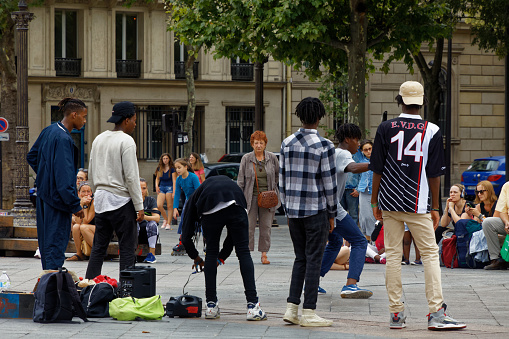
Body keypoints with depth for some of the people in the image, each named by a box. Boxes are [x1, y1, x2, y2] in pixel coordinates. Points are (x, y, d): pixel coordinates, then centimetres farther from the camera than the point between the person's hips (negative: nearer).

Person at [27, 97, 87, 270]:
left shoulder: (48, 131, 7)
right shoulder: (63, 139, -21)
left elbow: (31, 156, 20)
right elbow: (64, 176, -25)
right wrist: (75, 205, -21)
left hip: (44, 194, 9)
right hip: (58, 198, -9)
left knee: (46, 241, 16)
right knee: (56, 245, -5)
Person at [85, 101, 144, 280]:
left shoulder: (98, 139, 11)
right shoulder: (126, 141, -12)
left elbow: (91, 173, 17)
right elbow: (131, 177, -15)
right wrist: (139, 206, -11)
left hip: (101, 199, 7)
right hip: (121, 200, -7)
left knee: (98, 247, 10)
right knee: (127, 249, -4)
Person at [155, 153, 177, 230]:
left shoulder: (172, 169, -4)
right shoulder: (159, 168, 9)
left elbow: (174, 180, -7)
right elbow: (157, 178, 20)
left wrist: (174, 192, -14)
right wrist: (156, 186, 0)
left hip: (169, 187, -4)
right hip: (161, 188, 4)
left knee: (169, 206, -4)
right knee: (159, 206, -10)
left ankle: (169, 224, 1)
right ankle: (165, 219, 12)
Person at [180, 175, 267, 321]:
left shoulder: (196, 195, 37)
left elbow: (186, 236, 30)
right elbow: (234, 234, 40)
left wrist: (196, 257, 45)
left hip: (211, 211, -1)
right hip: (235, 204, 1)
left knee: (211, 252, 18)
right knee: (243, 251, 9)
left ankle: (211, 305, 19)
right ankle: (253, 306, 3)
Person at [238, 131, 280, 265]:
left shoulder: (272, 158, 4)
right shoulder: (246, 159, 0)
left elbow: (277, 175, 18)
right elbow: (241, 179, 2)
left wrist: (273, 189, 11)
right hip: (251, 196, -1)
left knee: (266, 227, 3)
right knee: (249, 226, -3)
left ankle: (264, 254, 11)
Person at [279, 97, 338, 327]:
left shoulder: (287, 143, 5)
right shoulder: (324, 146, -10)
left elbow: (282, 180, 9)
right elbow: (329, 183, -9)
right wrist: (332, 214, 1)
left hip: (293, 210, 5)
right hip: (316, 210, -5)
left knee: (300, 258, 14)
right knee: (313, 260, 0)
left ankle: (291, 308, 9)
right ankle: (308, 312, 0)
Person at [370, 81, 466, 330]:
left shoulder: (386, 128, 0)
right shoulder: (432, 131, -1)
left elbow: (377, 169, 2)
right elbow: (434, 174, 0)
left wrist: (375, 202, 11)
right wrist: (435, 207, 8)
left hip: (389, 202, 1)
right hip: (418, 204, -1)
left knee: (393, 255, 5)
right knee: (430, 254, 3)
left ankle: (396, 314, 5)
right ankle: (436, 313, -5)